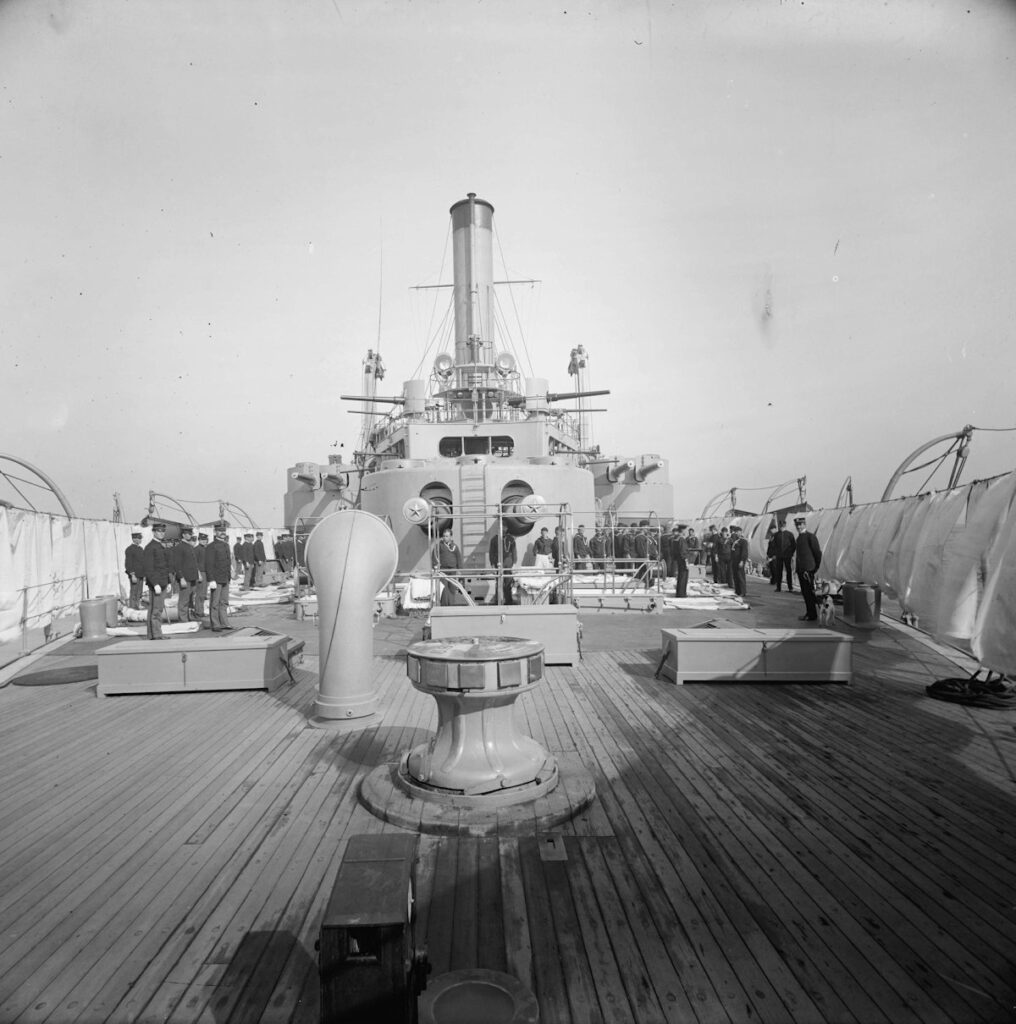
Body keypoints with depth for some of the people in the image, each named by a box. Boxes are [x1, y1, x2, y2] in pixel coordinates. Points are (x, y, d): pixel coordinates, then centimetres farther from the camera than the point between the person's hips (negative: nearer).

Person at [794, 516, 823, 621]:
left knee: (809, 592, -5)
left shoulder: (810, 536, -10)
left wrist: (816, 567, -5)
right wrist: (798, 568, 15)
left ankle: (812, 615, 0)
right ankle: (809, 613, 19)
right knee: (804, 592, 11)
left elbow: (818, 552, -9)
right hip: (800, 569, 8)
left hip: (808, 569, -8)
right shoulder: (799, 537, 16)